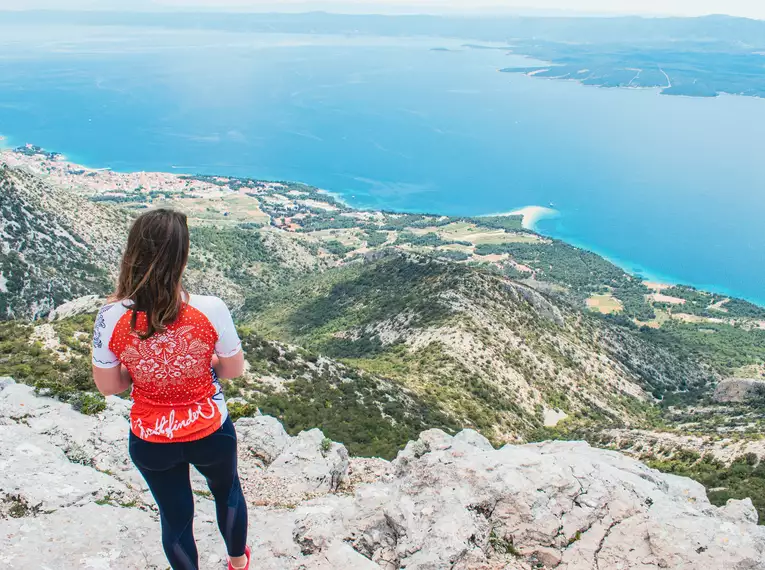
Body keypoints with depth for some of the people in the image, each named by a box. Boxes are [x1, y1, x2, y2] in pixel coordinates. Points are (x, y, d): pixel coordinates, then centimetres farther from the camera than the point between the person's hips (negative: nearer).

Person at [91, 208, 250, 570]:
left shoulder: (111, 318, -22)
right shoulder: (210, 310, -26)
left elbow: (107, 387, -8)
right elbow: (233, 370, -10)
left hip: (151, 441, 1)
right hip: (210, 433, 0)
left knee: (175, 516, 25)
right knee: (227, 492, 31)